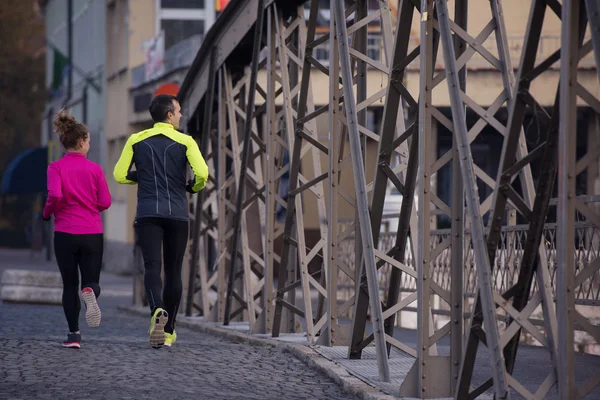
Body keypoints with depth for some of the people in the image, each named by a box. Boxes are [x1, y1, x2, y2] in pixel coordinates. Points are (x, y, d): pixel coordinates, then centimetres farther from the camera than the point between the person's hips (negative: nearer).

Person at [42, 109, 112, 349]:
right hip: (93, 234, 0)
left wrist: (47, 213, 2)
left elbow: (55, 195, -18)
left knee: (70, 284, 11)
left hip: (65, 233, 0)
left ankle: (74, 333, 4)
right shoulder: (94, 169, 1)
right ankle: (90, 292, -29)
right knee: (91, 281, 9)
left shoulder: (56, 168, -3)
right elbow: (105, 202, 0)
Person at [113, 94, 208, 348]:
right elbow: (202, 174, -12)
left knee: (152, 267, -10)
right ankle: (168, 331, 16)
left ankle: (158, 311, -38)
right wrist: (193, 187, 10)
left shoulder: (136, 141, 6)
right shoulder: (185, 142, 1)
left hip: (147, 214, 0)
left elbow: (120, 175, 5)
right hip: (177, 214, 0)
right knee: (173, 272, 11)